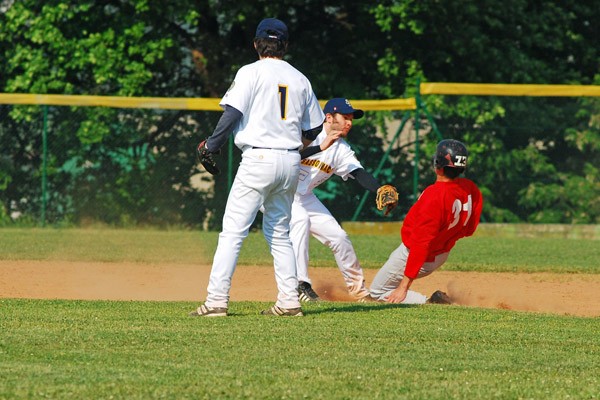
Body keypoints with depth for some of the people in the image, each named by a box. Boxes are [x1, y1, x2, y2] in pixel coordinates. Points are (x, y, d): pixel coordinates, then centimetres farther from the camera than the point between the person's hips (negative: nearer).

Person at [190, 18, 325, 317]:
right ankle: (289, 301, 8)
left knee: (233, 231, -6)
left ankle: (216, 301, -13)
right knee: (279, 233, 16)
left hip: (258, 158, -5)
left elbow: (232, 112, -13)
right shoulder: (300, 79, 12)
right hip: (290, 163, 5)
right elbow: (315, 128, 17)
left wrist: (211, 146, -2)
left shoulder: (251, 72, -4)